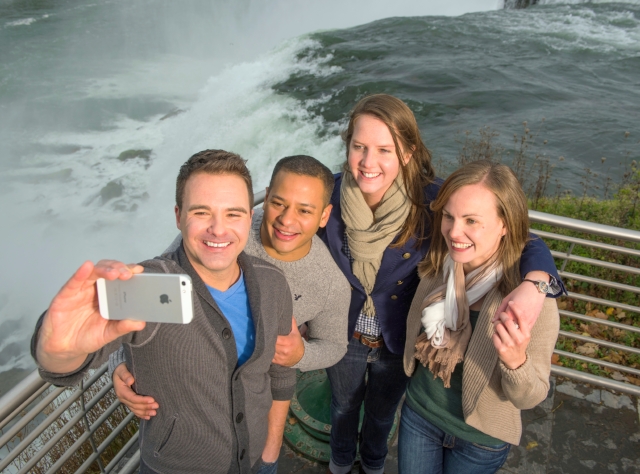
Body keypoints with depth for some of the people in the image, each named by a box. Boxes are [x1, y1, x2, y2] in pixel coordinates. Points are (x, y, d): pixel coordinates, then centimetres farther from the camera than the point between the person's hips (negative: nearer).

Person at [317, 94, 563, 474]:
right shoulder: (331, 194, -24)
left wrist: (535, 284, -46)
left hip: (398, 343, 0)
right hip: (343, 337, 1)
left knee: (382, 412, 30)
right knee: (344, 405, 30)